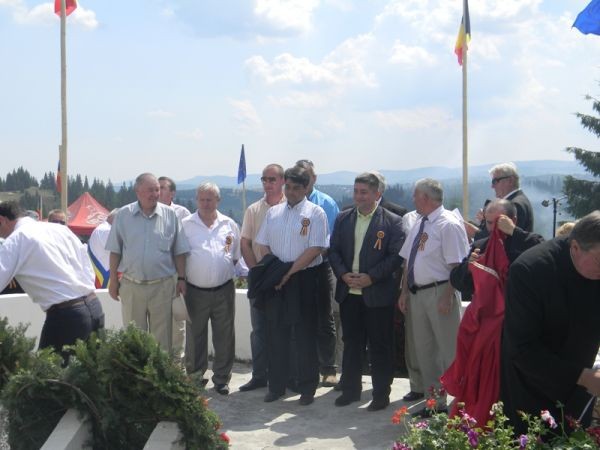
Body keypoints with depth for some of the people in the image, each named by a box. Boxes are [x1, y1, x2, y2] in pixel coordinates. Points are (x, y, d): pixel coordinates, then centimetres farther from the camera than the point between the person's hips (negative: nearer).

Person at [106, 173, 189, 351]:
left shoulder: (170, 215, 1)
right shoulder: (124, 215, 1)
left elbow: (179, 252, 5)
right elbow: (115, 251, 5)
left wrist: (181, 278, 0)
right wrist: (113, 280, 3)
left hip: (162, 286, 0)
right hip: (131, 285, 0)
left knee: (161, 336, 6)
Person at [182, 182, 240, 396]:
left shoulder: (229, 225, 8)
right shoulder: (185, 225, 1)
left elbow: (236, 256, 17)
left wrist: (227, 270, 6)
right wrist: (182, 279, -3)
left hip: (224, 290, 2)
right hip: (195, 290, -1)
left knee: (224, 337, 6)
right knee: (195, 336, 8)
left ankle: (222, 378, 17)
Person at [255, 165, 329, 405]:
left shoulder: (315, 213, -4)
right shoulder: (273, 212, 11)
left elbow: (315, 249, -12)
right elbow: (264, 245, 13)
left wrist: (289, 272, -14)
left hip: (304, 279, -4)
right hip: (276, 280, 4)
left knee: (305, 335, 2)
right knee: (276, 334, 9)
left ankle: (307, 388, 13)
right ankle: (276, 386, 20)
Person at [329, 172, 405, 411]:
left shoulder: (392, 221, -4)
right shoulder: (343, 219, 9)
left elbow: (396, 256, -9)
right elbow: (334, 251, 9)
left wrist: (371, 277, -16)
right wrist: (343, 274, -7)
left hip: (378, 294, -4)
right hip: (348, 293, 4)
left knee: (380, 346, 4)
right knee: (351, 343, 13)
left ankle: (381, 394, 14)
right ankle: (350, 389, 25)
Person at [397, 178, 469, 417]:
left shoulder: (449, 225, -12)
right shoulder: (419, 225, 14)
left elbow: (456, 265, -18)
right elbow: (408, 261, 18)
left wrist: (447, 297, -22)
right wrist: (405, 292, 14)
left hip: (439, 293, -9)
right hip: (417, 294, 9)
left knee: (449, 350, -3)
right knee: (424, 349, 15)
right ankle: (434, 401, 28)